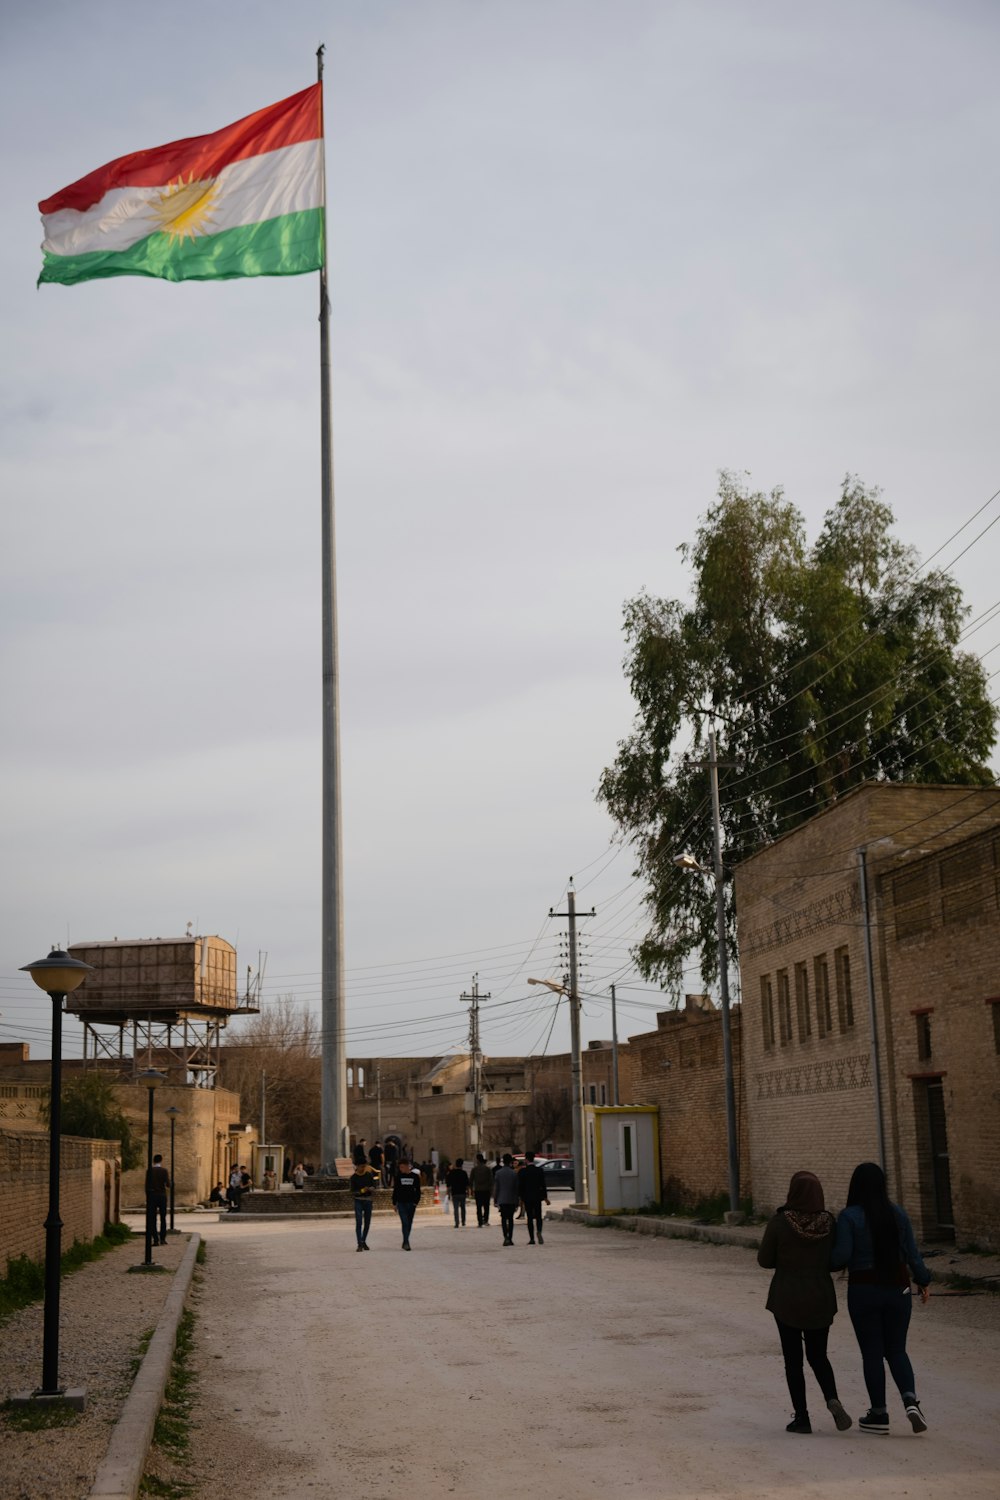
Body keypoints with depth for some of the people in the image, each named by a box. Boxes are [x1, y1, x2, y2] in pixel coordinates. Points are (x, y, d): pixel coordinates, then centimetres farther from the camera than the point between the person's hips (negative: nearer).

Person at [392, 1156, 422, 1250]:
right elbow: (395, 1190, 5)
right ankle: (406, 1243, -13)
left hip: (411, 1203, 1)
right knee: (405, 1222, -12)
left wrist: (416, 1202, -4)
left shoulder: (415, 1176, 0)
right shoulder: (398, 1176, 1)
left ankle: (405, 1242, 22)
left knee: (409, 1223, 8)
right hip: (401, 1203, -1)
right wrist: (394, 1203, 3)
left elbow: (418, 1190, 4)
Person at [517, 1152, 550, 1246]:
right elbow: (543, 1185, 0)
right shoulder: (539, 1170, 0)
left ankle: (532, 1238, 2)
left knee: (530, 1218, 5)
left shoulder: (522, 1171, -7)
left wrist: (521, 1199, 2)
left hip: (527, 1197, -1)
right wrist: (545, 1197, 7)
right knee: (538, 1216, 9)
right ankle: (539, 1232, -18)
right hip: (537, 1197, 2)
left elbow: (520, 1186, -5)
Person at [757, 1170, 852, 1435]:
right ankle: (832, 1399, -6)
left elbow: (764, 1260, -6)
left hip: (786, 1300, -3)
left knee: (793, 1359, 9)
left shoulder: (779, 1223, -14)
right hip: (821, 1299, 3)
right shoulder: (828, 1222, -6)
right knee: (818, 1355, 17)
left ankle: (801, 1417, 9)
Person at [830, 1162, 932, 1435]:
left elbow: (841, 1256, -16)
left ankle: (879, 1414, 11)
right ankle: (910, 1400, -9)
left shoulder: (850, 1217, -11)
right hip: (897, 1289, 3)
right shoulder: (897, 1213, 0)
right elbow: (911, 1252, 3)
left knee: (872, 1353, 7)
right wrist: (923, 1281, 14)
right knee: (896, 1350, 13)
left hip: (864, 1290, -3)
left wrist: (825, 1265, 4)